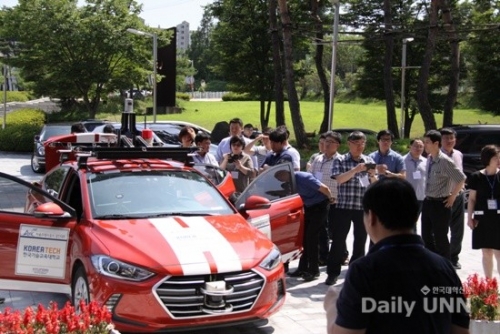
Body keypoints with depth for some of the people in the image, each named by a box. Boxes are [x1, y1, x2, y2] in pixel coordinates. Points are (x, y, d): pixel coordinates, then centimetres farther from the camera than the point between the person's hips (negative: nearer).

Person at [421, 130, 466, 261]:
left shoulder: (444, 161, -19)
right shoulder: (429, 159, 5)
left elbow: (461, 179, -16)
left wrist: (452, 196, -8)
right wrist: (428, 198, 13)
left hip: (440, 204, -8)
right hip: (427, 202, 8)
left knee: (440, 237, 2)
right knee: (426, 236, 14)